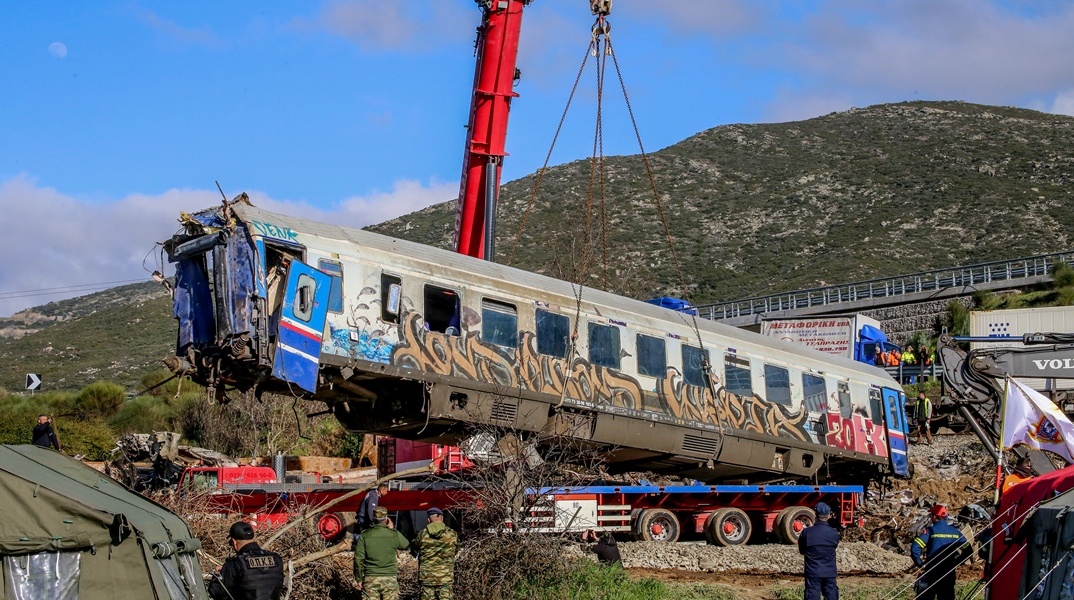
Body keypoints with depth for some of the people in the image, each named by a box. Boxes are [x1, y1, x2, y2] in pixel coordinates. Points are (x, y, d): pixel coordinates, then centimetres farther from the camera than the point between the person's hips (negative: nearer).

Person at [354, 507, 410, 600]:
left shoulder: (365, 535, -2)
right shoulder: (394, 534, -2)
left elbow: (358, 559, -2)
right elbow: (406, 545, 18)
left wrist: (359, 579, 7)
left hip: (370, 579, 0)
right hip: (390, 579, 0)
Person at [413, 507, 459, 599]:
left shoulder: (422, 534, -6)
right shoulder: (452, 534, -4)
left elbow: (415, 546, 11)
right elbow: (456, 550, 10)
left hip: (426, 577, 0)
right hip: (445, 578, 0)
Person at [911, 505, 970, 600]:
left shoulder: (930, 530, -9)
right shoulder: (955, 532, 4)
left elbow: (914, 548, -18)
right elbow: (968, 550, 6)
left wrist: (920, 563, -6)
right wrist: (955, 562, 10)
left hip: (932, 572, -4)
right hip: (949, 573, 4)